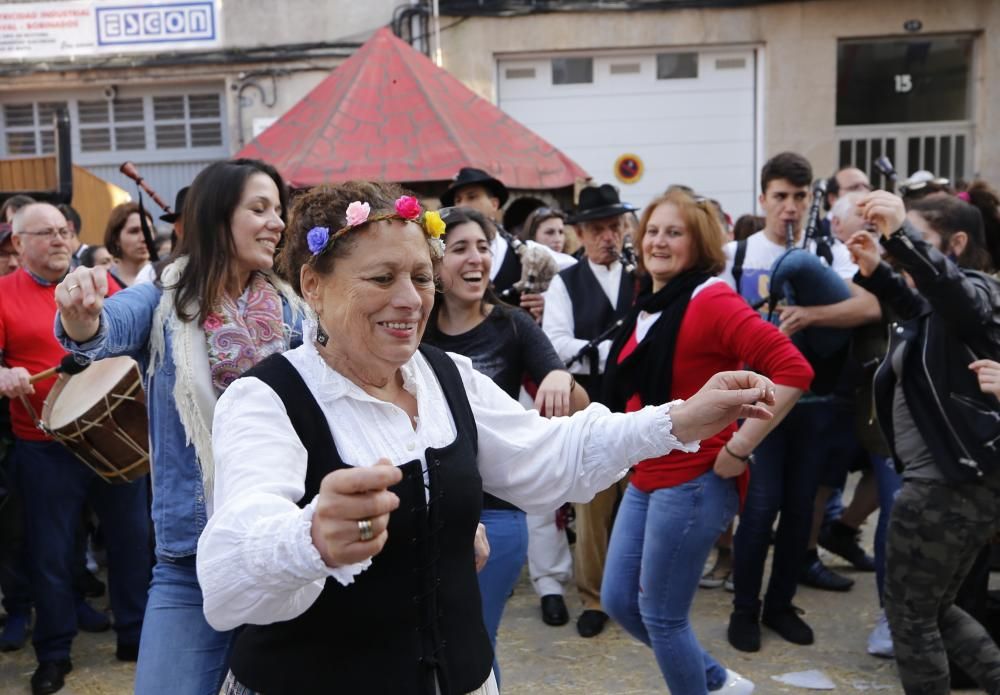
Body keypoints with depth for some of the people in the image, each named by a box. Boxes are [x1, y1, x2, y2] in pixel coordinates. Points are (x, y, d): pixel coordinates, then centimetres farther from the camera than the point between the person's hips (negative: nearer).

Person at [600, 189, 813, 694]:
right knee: (618, 601, 15)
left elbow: (793, 370, -25)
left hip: (692, 483, -9)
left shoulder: (710, 301, -16)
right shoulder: (648, 306, 10)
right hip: (646, 479, 9)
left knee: (661, 614, 2)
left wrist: (738, 448, -22)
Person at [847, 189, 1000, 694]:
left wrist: (901, 235, -54)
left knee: (909, 610, 4)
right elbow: (924, 310, 35)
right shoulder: (942, 307, 14)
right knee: (934, 607, 21)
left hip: (950, 482, -10)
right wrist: (876, 272, 16)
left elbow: (951, 288, -38)